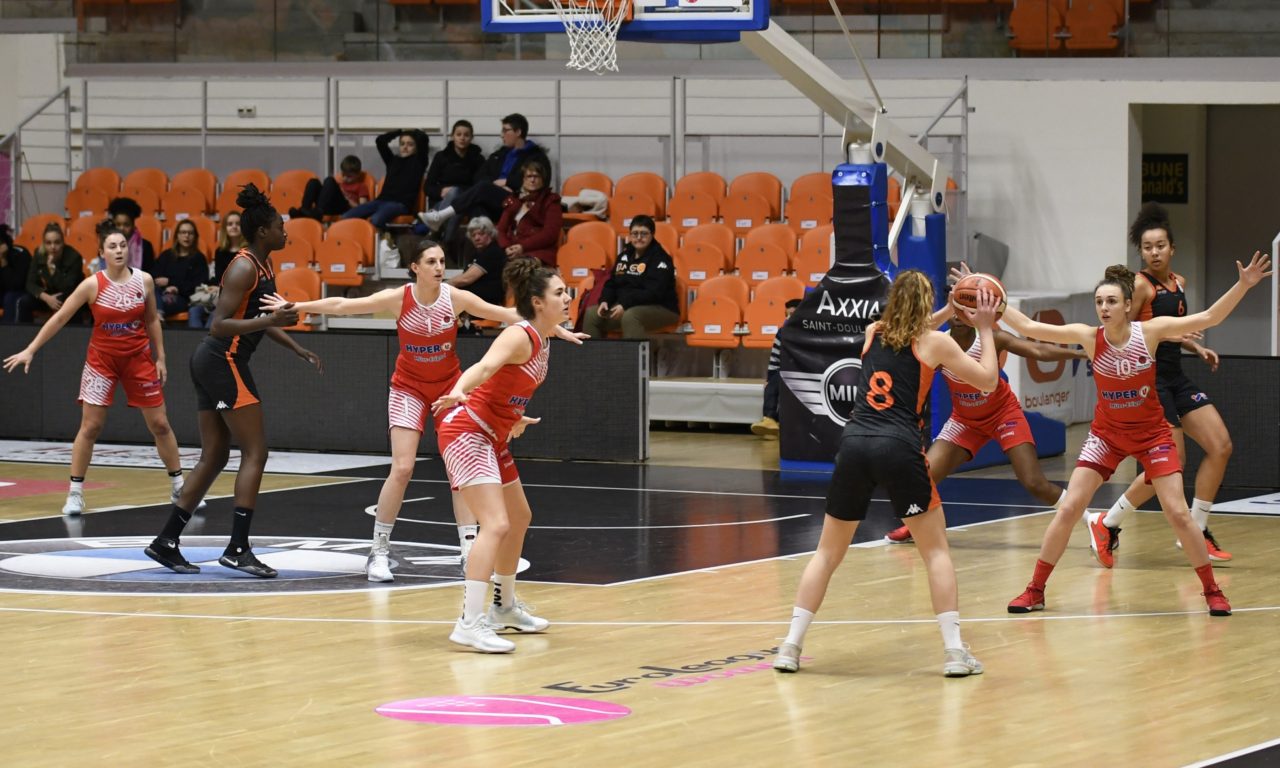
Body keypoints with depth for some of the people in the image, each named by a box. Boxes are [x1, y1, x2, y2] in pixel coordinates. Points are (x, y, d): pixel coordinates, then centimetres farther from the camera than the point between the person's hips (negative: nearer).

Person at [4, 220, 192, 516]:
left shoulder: (144, 280, -6)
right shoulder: (93, 285, -13)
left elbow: (152, 320, 7)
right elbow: (59, 318, -10)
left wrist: (160, 358, 4)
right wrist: (30, 350, -12)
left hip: (138, 358, 2)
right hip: (102, 359, -2)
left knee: (160, 424, 6)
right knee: (90, 427, -4)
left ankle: (180, 487, 18)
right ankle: (75, 492, 4)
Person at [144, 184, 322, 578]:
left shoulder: (265, 265, 13)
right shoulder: (244, 268, -16)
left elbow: (260, 318, 26)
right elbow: (219, 325, -22)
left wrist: (298, 349, 19)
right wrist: (267, 320, -30)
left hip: (213, 363, 10)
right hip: (223, 362, -10)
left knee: (214, 457, 11)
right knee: (255, 452, -9)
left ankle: (166, 541, 12)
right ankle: (238, 548, -13)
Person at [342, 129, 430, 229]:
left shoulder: (418, 162, 9)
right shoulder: (393, 160, 23)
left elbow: (423, 138, -3)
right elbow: (380, 140, 17)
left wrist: (414, 131, 18)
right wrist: (400, 132, 23)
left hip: (401, 203, -6)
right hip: (382, 200, 6)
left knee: (375, 220, -39)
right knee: (346, 217, -16)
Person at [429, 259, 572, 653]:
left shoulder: (542, 340, 9)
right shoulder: (520, 336, -19)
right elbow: (485, 366, -40)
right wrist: (459, 391, -59)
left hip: (492, 437, 11)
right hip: (466, 432, -11)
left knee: (519, 519, 23)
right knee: (496, 524, -22)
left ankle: (504, 607, 41)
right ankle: (469, 624, -28)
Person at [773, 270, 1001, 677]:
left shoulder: (873, 333, 19)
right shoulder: (935, 342, 6)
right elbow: (988, 379, 14)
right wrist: (985, 329, 23)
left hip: (854, 444, 3)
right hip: (898, 448, -3)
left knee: (828, 552, 14)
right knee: (936, 550, 10)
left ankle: (790, 647, 8)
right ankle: (954, 651, 2)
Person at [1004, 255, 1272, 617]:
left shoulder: (1150, 331, -17)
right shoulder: (1089, 337, -14)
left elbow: (1209, 318, -19)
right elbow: (1028, 326, -13)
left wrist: (1244, 285, -29)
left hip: (1151, 434, -1)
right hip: (1106, 434, 1)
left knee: (1178, 513, -6)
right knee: (1068, 509, -6)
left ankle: (1212, 591, 10)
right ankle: (1035, 591, 5)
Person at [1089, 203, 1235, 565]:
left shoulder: (1178, 284, 11)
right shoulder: (1140, 285, -13)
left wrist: (1198, 348, 14)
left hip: (1175, 379, 8)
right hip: (1150, 381, -8)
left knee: (1220, 447, 4)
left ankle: (1196, 532, 13)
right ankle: (1106, 524, 2)